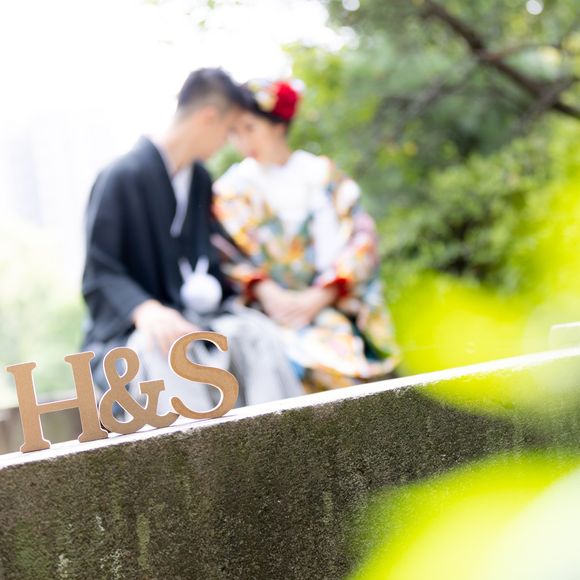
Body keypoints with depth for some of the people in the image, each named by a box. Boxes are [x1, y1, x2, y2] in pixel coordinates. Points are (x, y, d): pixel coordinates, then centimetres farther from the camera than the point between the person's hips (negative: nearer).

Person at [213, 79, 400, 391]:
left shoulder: (321, 175, 10)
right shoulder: (231, 188, 13)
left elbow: (359, 241, 2)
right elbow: (229, 256, 4)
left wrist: (316, 299, -12)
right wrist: (269, 294, -15)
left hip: (326, 303, 0)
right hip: (267, 307, 0)